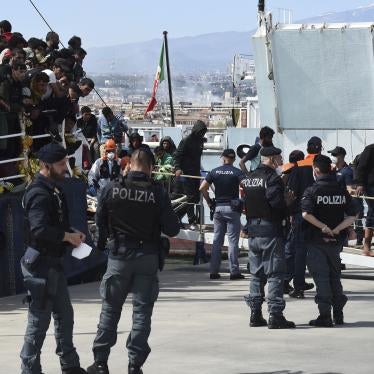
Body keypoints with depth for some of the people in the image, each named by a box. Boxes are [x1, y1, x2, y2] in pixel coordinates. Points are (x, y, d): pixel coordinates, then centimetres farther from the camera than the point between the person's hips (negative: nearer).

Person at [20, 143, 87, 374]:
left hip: (54, 262, 11)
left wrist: (73, 233, 5)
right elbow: (40, 229, -30)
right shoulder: (39, 193, -19)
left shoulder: (53, 190, 13)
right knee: (40, 320, -4)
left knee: (64, 315, 18)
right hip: (40, 263, -11)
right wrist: (68, 236, -18)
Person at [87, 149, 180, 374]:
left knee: (110, 308, 11)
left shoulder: (113, 189, -7)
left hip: (119, 255, 1)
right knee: (142, 311, 6)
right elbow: (172, 229, -9)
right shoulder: (158, 193, -11)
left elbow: (100, 221, 3)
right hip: (148, 256, -1)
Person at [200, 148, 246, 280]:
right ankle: (234, 271, -4)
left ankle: (214, 271, 7)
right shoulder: (237, 172, -4)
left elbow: (202, 188, 1)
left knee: (217, 240, 8)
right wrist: (243, 202, -6)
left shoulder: (215, 172, 5)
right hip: (232, 209, -3)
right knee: (233, 240, -2)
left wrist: (209, 202, 9)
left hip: (218, 208, 3)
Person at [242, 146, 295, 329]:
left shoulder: (248, 179, 13)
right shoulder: (273, 178, -12)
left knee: (256, 274, 13)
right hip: (271, 230, -8)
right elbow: (278, 203, -21)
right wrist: (286, 213, -4)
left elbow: (243, 203, 13)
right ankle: (275, 315, -8)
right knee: (275, 273, -5)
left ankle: (255, 314, 14)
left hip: (252, 231, 8)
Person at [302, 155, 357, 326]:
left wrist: (323, 227, -16)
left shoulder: (312, 191, -10)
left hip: (316, 241, -4)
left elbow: (306, 214, -24)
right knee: (335, 276, 18)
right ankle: (338, 313, 21)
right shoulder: (342, 190, 3)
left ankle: (325, 315, -5)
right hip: (336, 240, 4)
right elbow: (351, 216, -3)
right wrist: (335, 230, -9)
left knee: (321, 277, 0)